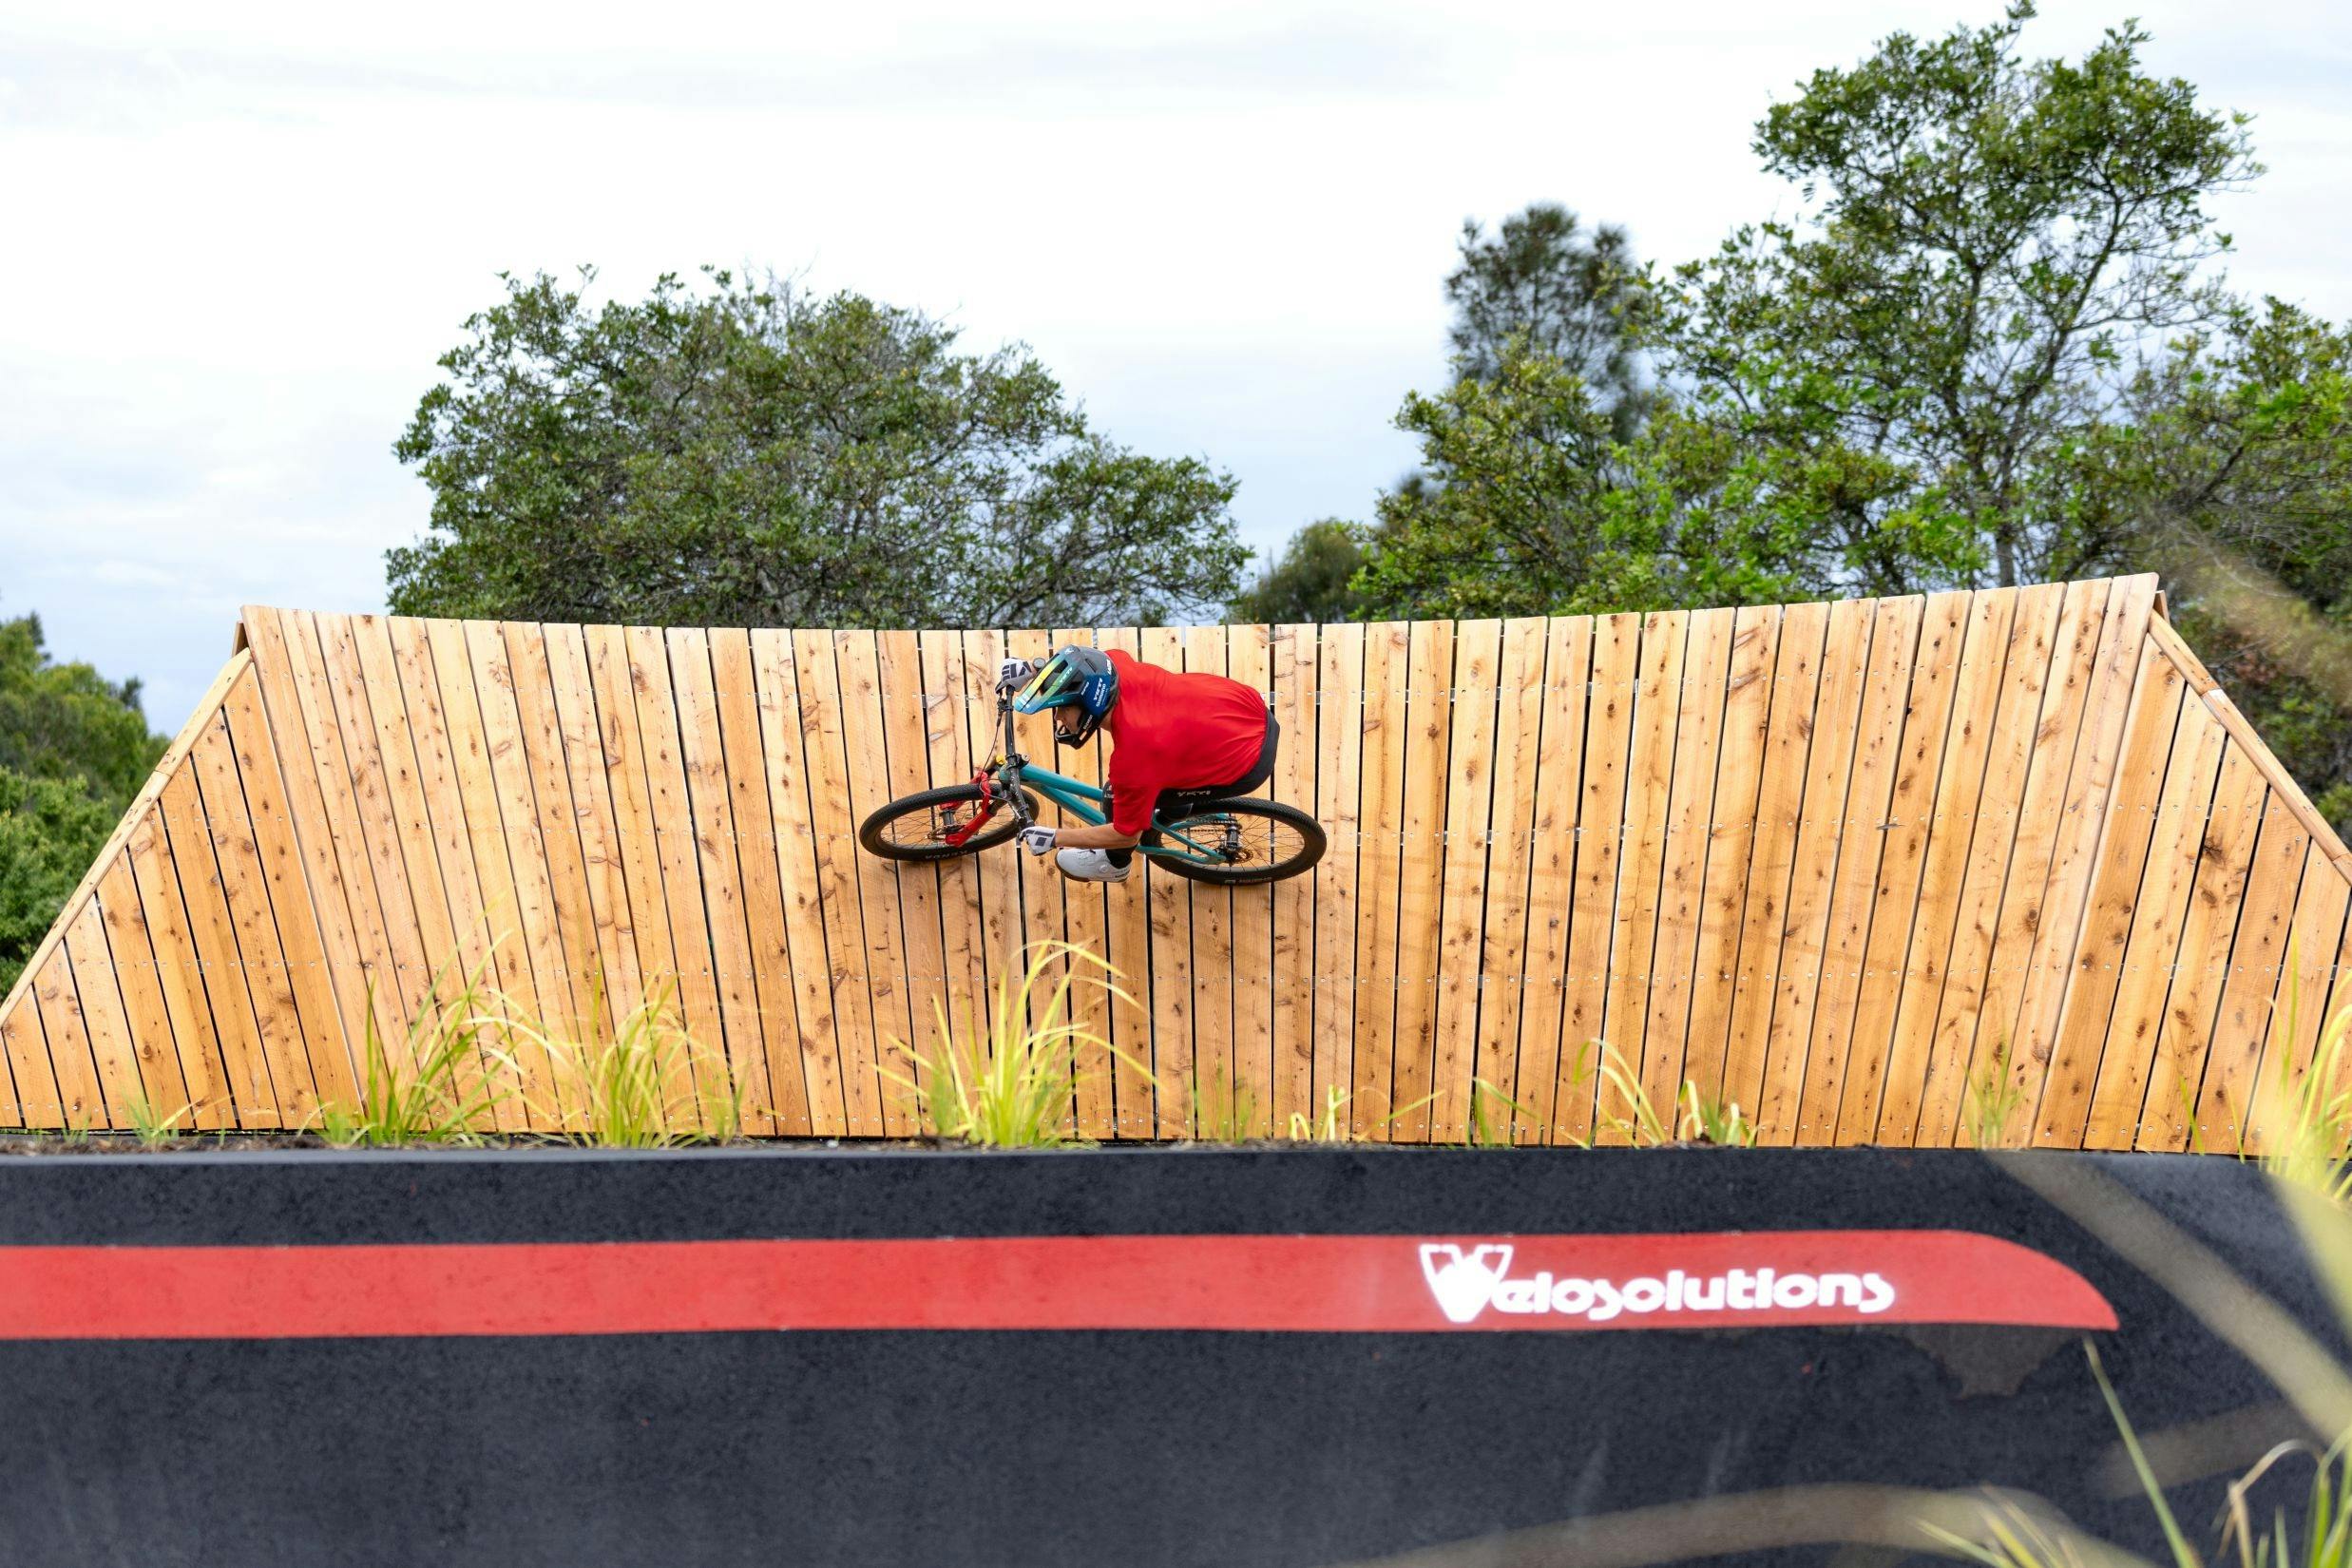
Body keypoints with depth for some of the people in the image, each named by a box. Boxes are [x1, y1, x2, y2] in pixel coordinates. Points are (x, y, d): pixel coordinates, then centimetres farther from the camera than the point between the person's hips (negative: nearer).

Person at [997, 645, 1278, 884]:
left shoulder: (1131, 761, -32)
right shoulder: (1114, 666, -18)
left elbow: (1126, 835, -14)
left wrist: (1054, 838, -6)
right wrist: (1033, 669, 3)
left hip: (1252, 763, -7)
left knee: (1125, 798, -1)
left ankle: (1115, 865, 26)